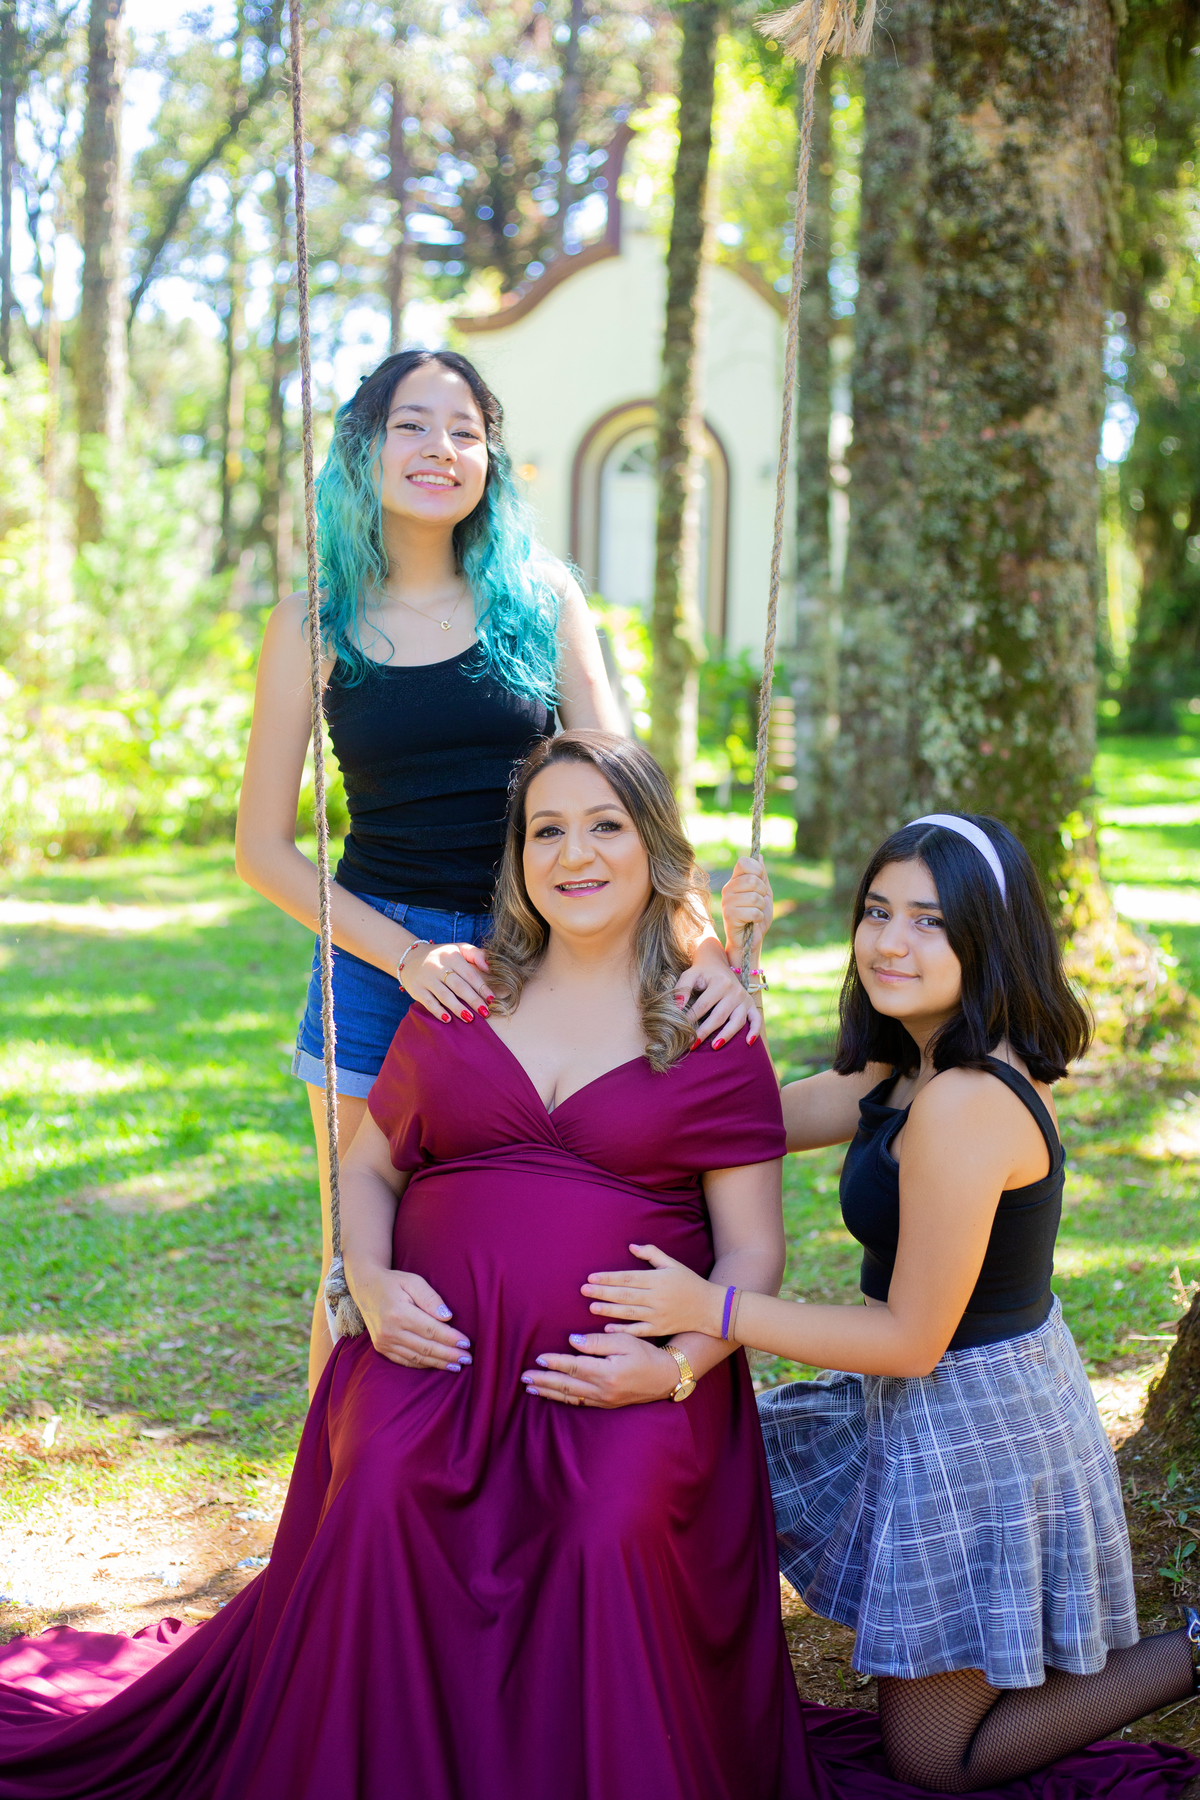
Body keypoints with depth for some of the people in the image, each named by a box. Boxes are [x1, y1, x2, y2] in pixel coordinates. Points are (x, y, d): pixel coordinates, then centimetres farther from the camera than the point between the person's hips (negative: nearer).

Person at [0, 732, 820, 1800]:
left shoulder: (713, 1033, 5)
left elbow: (752, 1250, 3)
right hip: (442, 1346, 2)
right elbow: (368, 1166, 20)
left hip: (625, 1370, -2)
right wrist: (372, 1282, -1)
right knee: (380, 1500, -27)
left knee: (617, 1533, -31)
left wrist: (676, 1362, -15)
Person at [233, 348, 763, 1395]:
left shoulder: (540, 599, 2)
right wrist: (407, 955, -13)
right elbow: (265, 847, 1)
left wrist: (703, 941, -17)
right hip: (379, 962, -1)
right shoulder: (313, 627, 0)